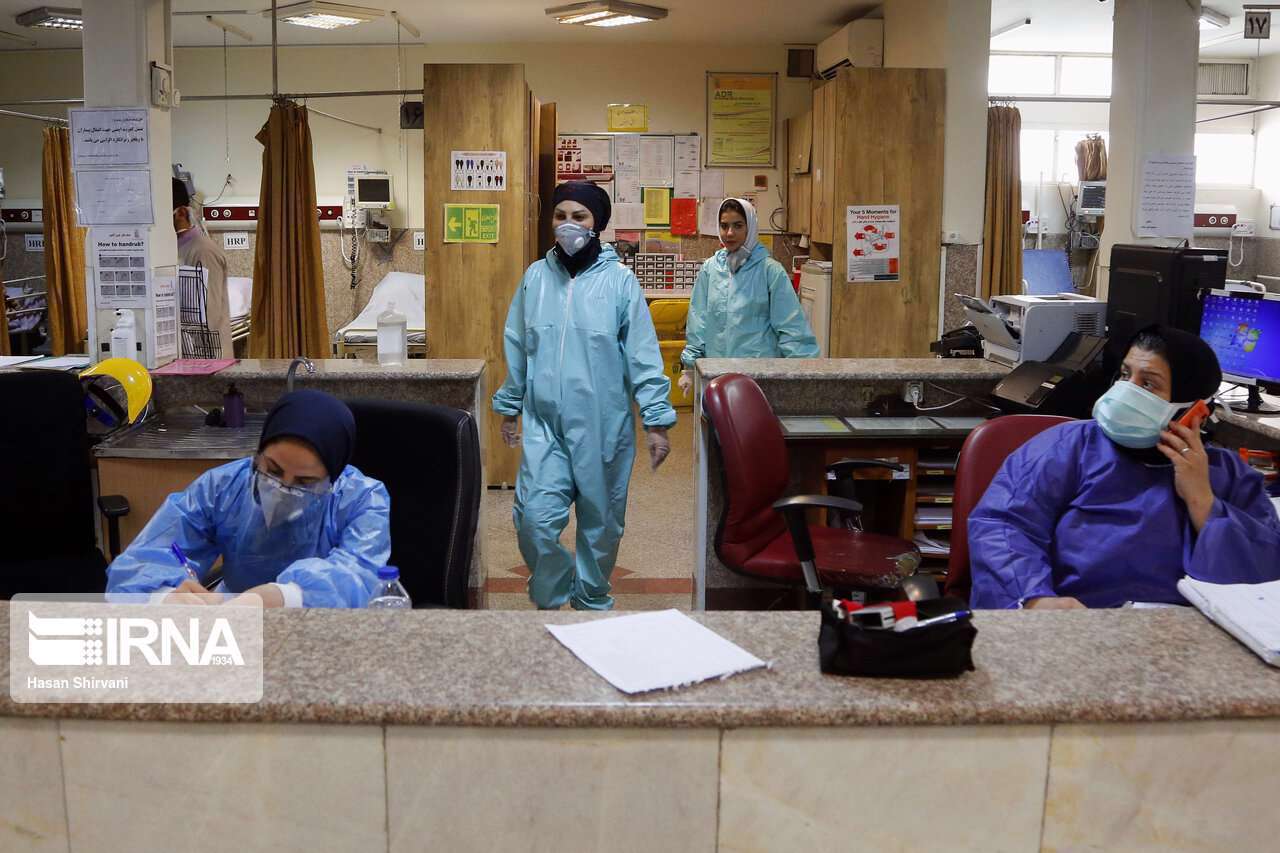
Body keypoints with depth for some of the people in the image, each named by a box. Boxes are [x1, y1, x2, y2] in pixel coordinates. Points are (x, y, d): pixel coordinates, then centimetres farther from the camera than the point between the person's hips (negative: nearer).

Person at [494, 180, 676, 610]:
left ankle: (592, 601, 32)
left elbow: (643, 354, -5)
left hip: (603, 426, -1)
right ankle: (550, 598, 18)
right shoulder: (535, 276, 5)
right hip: (544, 423, 2)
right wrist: (509, 406, 18)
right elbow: (517, 348, 14)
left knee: (601, 524, 10)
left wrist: (656, 420, -8)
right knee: (535, 520, -9)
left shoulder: (619, 280, -5)